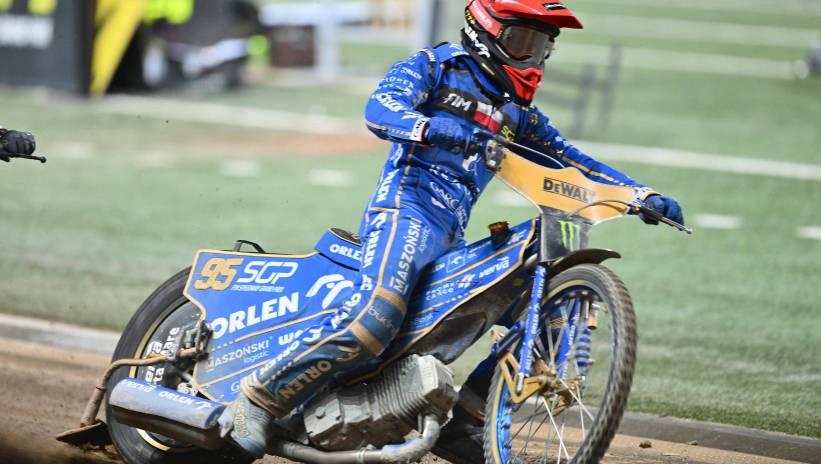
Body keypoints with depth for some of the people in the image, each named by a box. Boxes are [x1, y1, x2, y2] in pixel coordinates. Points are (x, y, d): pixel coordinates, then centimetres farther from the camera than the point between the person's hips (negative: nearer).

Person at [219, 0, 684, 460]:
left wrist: (643, 195, 14)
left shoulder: (519, 111, 26)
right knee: (376, 316, -32)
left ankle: (461, 421, 2)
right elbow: (380, 110, -11)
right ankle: (259, 398, -25)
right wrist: (439, 130, -30)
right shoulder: (433, 67, 7)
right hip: (406, 208, -8)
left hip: (453, 237, 8)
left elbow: (570, 161, 26)